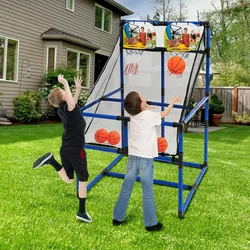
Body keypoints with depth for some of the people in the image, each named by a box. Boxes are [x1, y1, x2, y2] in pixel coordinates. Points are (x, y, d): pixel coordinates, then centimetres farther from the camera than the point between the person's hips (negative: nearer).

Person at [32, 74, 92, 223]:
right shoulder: (67, 107, -16)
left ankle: (51, 160, -3)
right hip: (76, 149, -7)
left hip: (65, 148, 8)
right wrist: (65, 84, -32)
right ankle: (82, 212, 11)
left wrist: (78, 89, 29)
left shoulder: (61, 109, 9)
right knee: (83, 179, 7)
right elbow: (72, 103, -43)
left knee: (68, 179, 17)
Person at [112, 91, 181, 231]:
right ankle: (151, 224, 13)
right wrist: (173, 102, 23)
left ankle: (117, 218, 23)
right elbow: (164, 114, 10)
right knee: (148, 192, 4)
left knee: (126, 189, 13)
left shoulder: (132, 114, 2)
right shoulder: (150, 115, -11)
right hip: (146, 158, -5)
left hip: (133, 156, 5)